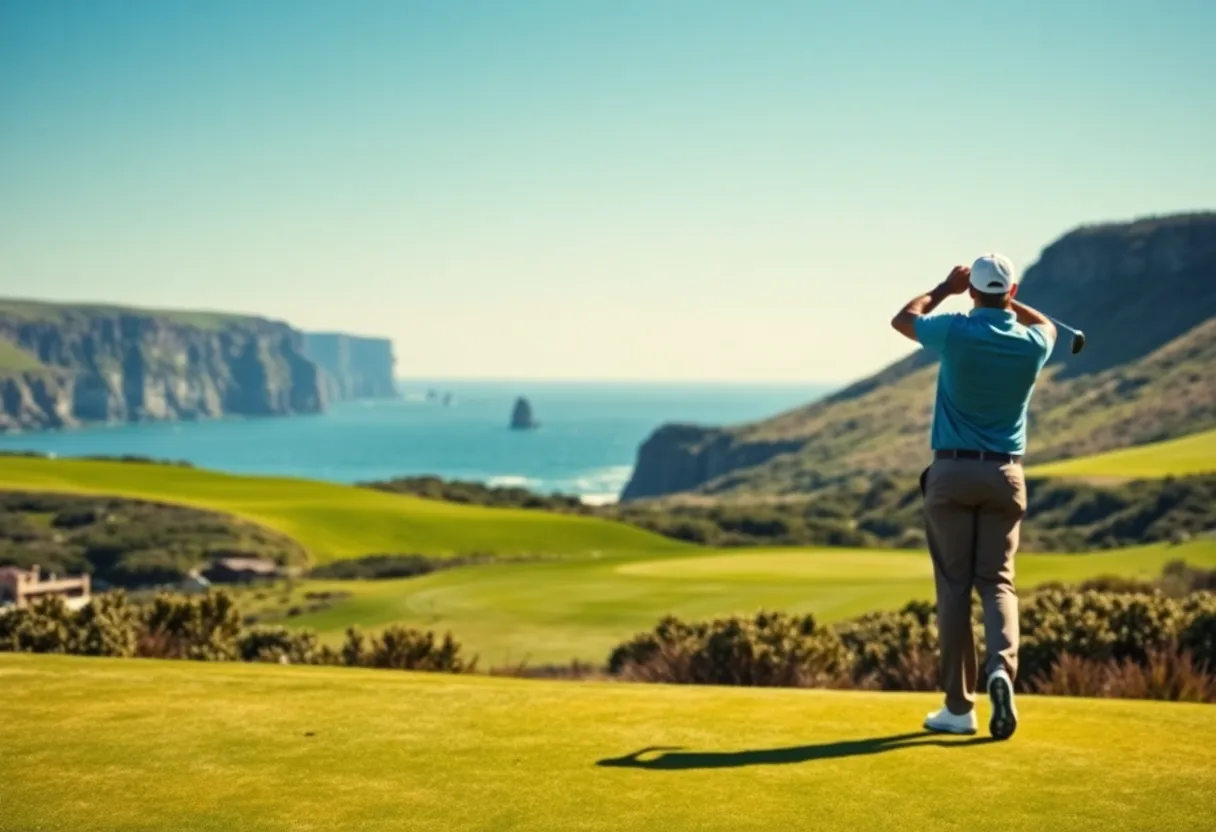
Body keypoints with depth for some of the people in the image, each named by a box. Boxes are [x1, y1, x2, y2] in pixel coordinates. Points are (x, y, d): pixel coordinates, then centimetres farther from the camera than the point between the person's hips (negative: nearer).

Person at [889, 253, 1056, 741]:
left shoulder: (955, 333, -11)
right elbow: (1047, 325, 26)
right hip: (1005, 474, 2)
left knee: (954, 585, 3)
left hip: (952, 471, -2)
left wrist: (945, 289, 21)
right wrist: (1008, 301, 27)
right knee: (997, 580, 9)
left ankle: (959, 707, 4)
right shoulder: (1033, 344, -2)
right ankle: (1002, 667, -19)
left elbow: (902, 319, 11)